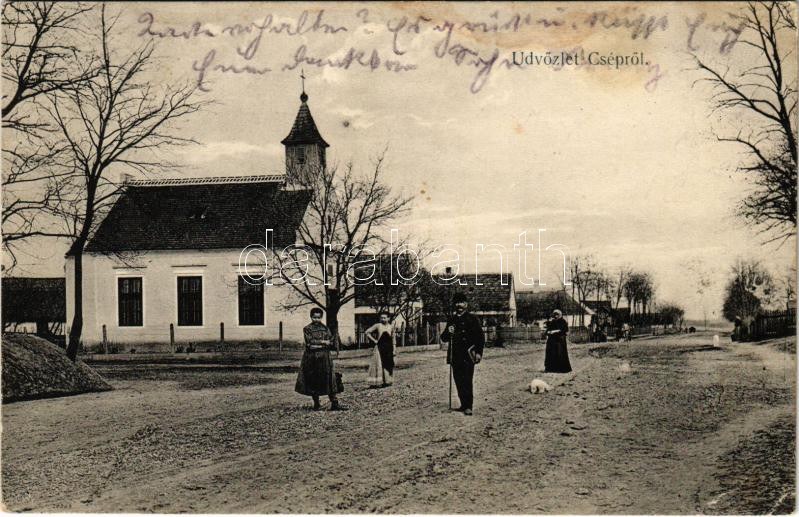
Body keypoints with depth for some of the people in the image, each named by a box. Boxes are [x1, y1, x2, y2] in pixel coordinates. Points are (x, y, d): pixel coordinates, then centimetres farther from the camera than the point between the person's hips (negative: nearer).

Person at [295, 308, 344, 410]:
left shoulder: (325, 328, 12)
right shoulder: (307, 329, 3)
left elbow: (331, 340, 2)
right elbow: (309, 342, -11)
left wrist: (317, 345, -10)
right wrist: (323, 342, -9)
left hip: (324, 357, 2)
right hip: (311, 358, -2)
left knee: (329, 380, -5)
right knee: (313, 381, 2)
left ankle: (334, 403, -7)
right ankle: (316, 403, 13)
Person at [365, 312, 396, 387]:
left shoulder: (391, 327, 5)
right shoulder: (378, 326, -5)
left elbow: (393, 339, 11)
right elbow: (367, 332, -5)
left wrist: (393, 350, 6)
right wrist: (374, 340, -7)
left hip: (388, 348, 4)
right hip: (379, 348, -4)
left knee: (388, 365, 8)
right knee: (378, 365, -7)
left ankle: (386, 381, 19)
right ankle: (375, 383, -5)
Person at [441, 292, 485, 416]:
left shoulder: (472, 319, 3)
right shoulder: (451, 320, 16)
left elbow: (481, 337, 0)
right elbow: (444, 338, 17)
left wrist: (479, 352, -9)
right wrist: (448, 333, -6)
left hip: (468, 356, -5)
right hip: (455, 356, 5)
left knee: (467, 381, -11)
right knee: (458, 381, 7)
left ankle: (468, 406, -10)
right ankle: (464, 404, 17)